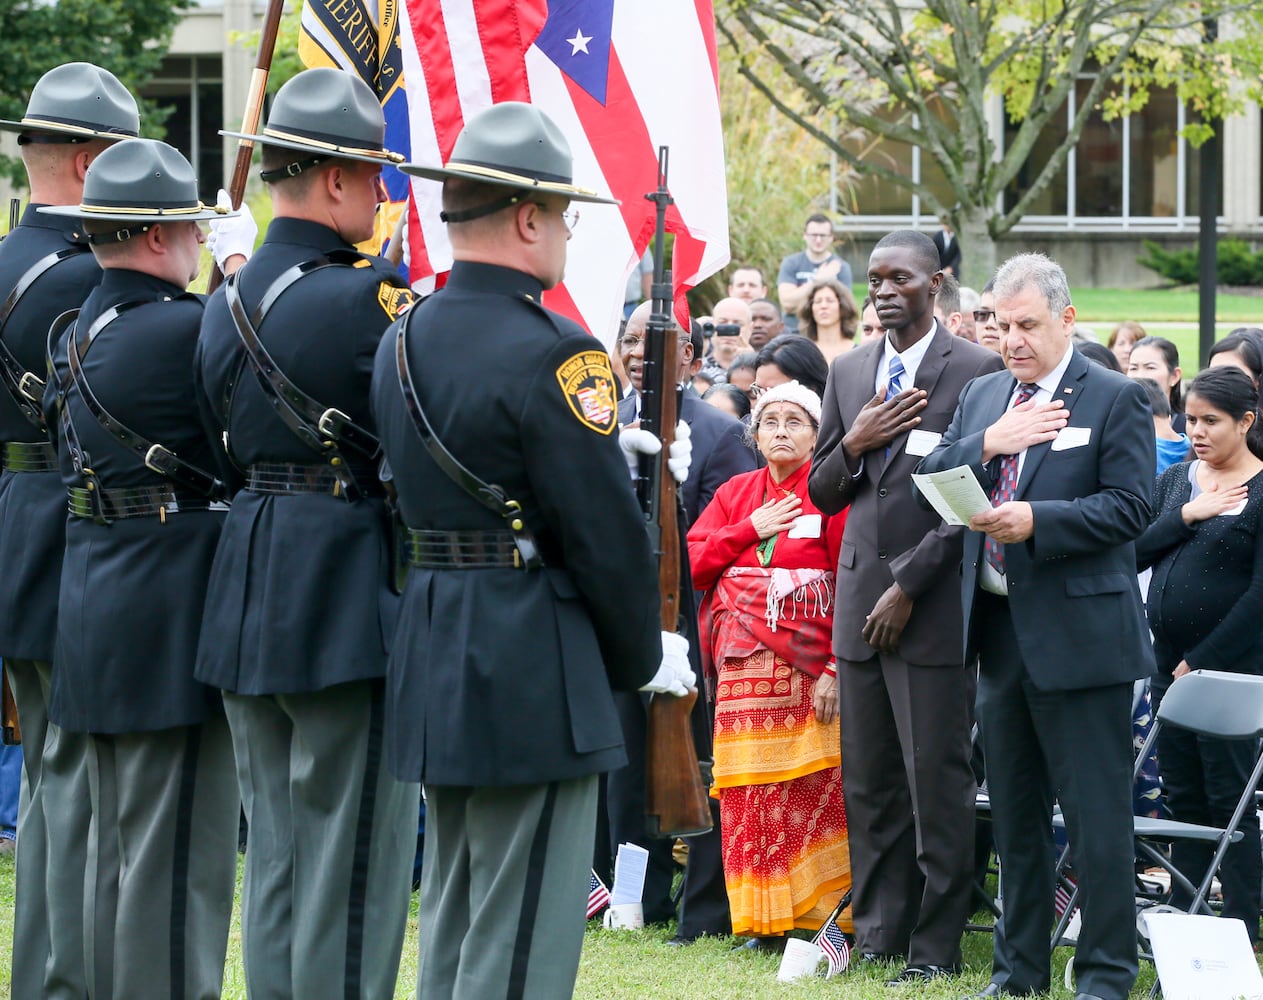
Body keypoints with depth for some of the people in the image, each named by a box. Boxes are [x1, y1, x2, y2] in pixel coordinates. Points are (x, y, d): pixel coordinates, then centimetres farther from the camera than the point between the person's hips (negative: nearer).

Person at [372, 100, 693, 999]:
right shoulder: (552, 352, -17)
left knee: (453, 917, 17)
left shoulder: (403, 341, 8)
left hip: (434, 666, 9)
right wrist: (644, 657, 0)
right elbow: (608, 530, -15)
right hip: (532, 675, -9)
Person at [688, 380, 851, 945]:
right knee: (751, 792, 2)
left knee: (814, 791, -10)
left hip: (810, 664, -4)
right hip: (745, 665, 4)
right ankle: (763, 919, 7)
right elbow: (692, 564, 9)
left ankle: (820, 916, -6)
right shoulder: (736, 493, 16)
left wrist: (837, 669, -16)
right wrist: (750, 529, -3)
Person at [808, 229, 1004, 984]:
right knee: (869, 780, 8)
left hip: (933, 604, -6)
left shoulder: (977, 371, -6)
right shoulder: (849, 372, 14)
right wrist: (851, 445, -4)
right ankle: (879, 932, 15)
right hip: (860, 600, 6)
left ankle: (935, 946, 1)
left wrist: (909, 586, -12)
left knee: (938, 779, -4)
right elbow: (823, 493, 17)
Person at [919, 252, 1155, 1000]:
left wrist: (1036, 521, -22)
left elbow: (1130, 507, -13)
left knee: (1097, 814, -5)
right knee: (1015, 812, 14)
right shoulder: (983, 396, 14)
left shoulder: (1116, 399, -5)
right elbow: (930, 479, 5)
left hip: (1079, 635, -7)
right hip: (1000, 627, 7)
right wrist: (989, 444, -11)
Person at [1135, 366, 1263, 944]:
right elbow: (1137, 553, 2)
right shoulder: (1175, 482, 11)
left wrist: (1202, 662, -13)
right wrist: (1186, 516, -13)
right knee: (1184, 798, 9)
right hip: (1170, 665, 6)